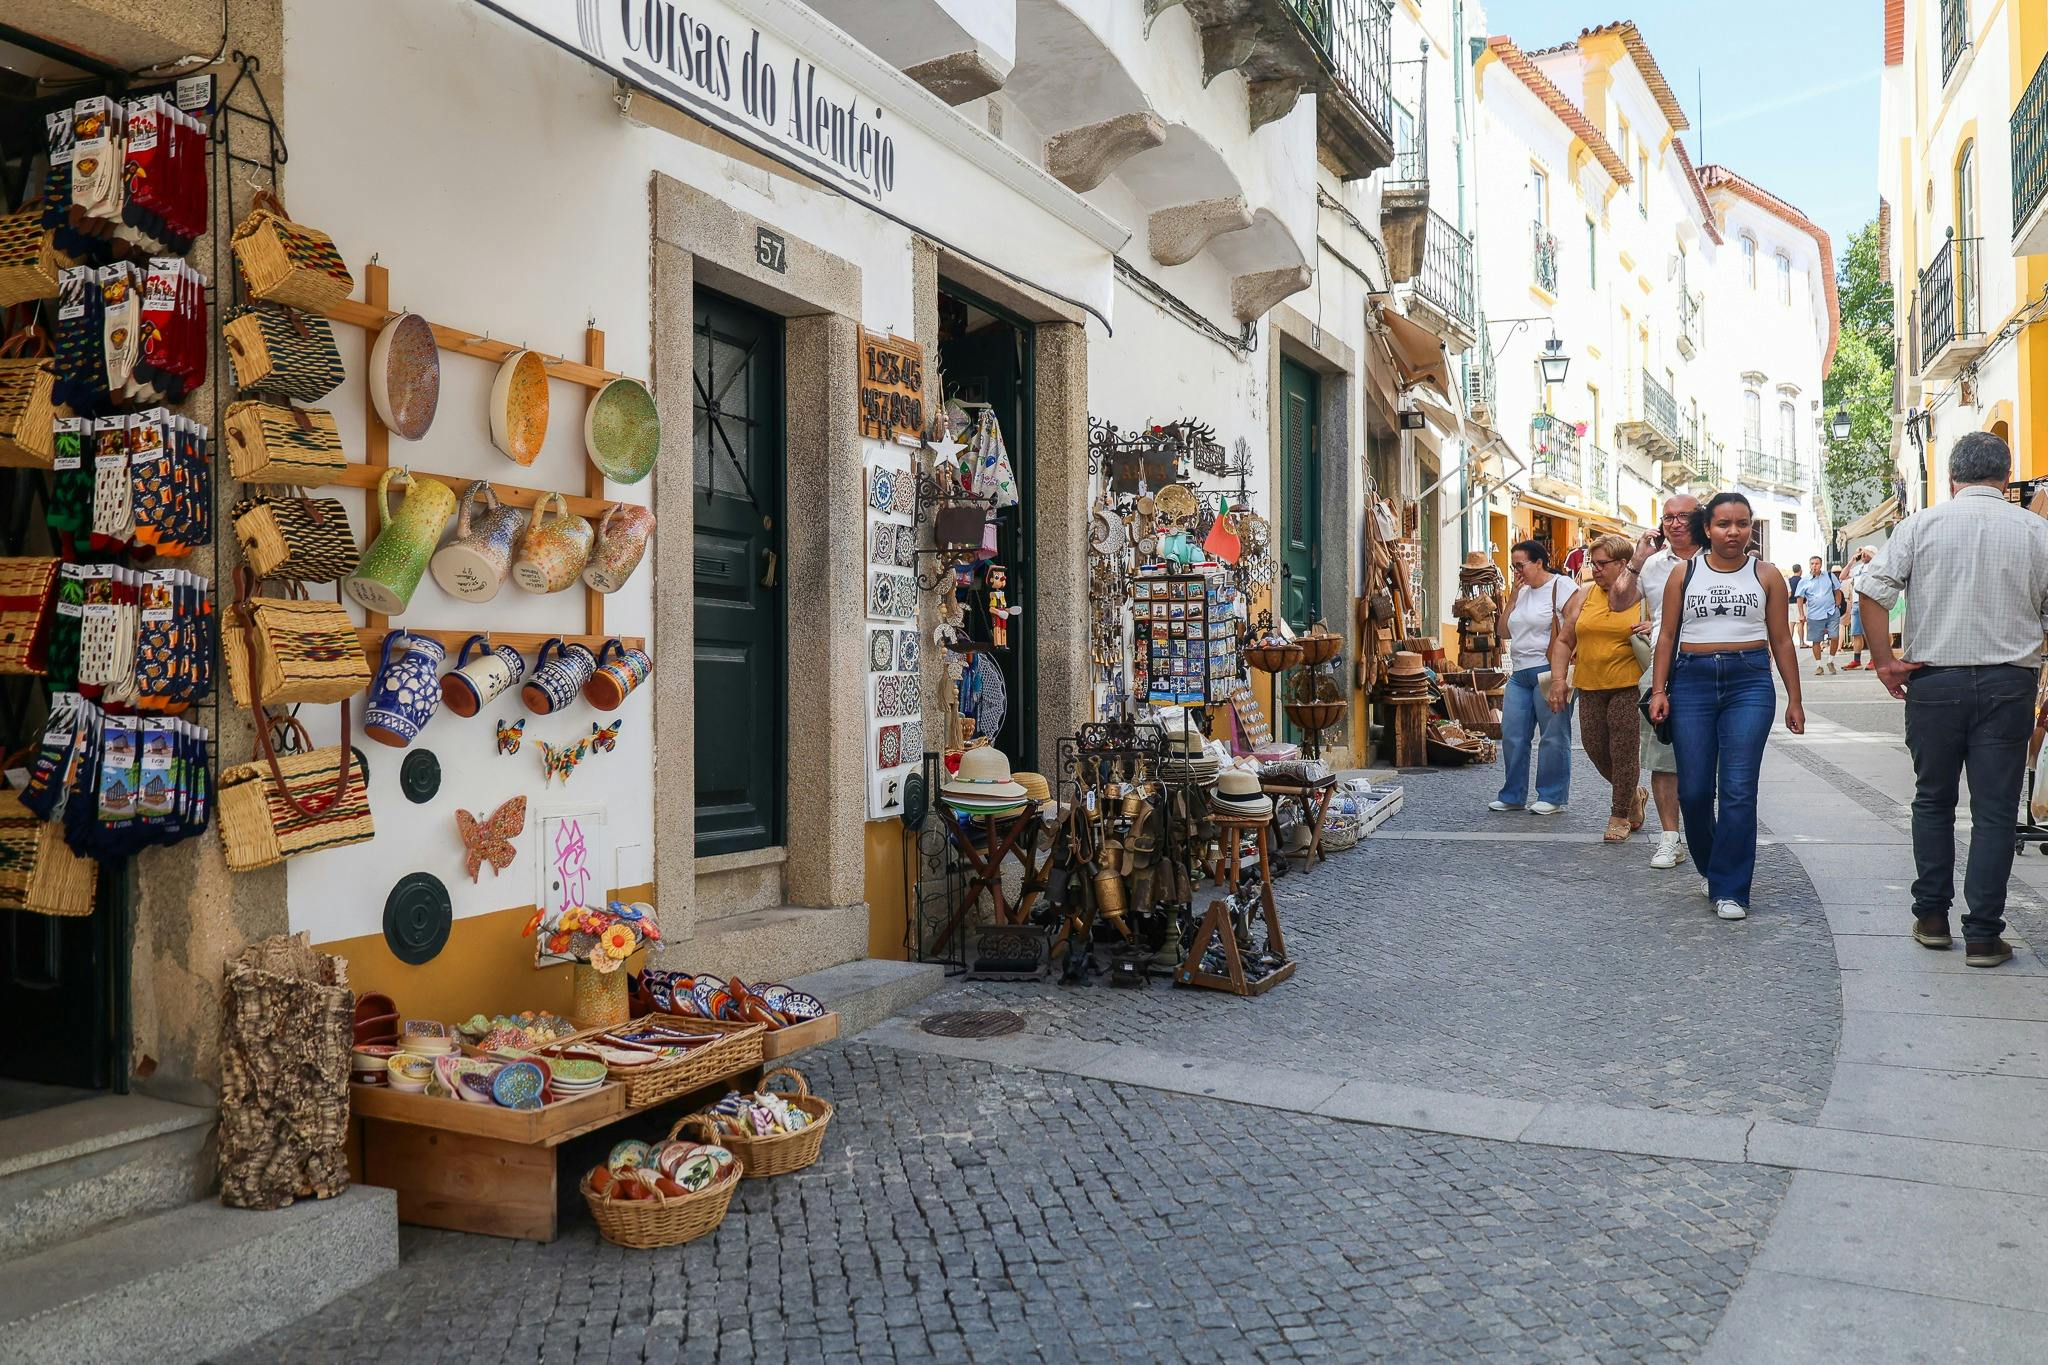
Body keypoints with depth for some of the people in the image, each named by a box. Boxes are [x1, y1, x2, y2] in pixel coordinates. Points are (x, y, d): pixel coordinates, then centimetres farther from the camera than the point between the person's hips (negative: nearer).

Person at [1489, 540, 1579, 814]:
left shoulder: (1562, 586, -5)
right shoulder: (1521, 591, 18)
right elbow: (1503, 632, 16)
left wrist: (1561, 673, -18)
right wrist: (1512, 598, 6)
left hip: (1549, 673, -7)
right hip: (1519, 675, 7)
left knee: (1553, 737, -1)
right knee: (1512, 736, 5)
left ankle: (1551, 797, 8)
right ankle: (1512, 795, 14)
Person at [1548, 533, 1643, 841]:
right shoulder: (1585, 596, 10)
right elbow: (1564, 641, 12)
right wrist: (1557, 680, 4)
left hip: (1628, 687, -4)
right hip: (1589, 688, 4)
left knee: (1624, 750, -3)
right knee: (1595, 747, 5)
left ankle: (1620, 815, 13)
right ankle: (1632, 794, 31)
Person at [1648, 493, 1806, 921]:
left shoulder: (1766, 576, 8)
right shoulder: (1684, 575, 8)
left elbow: (1781, 640, 10)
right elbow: (1667, 636, 9)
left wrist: (1794, 699, 8)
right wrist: (1659, 689, 0)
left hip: (1749, 682, -1)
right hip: (1692, 681, 1)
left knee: (1738, 790, -7)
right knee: (1693, 790, 0)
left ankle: (1729, 889, 0)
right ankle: (1711, 866, 26)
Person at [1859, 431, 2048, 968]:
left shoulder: (1921, 525, -2)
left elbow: (1873, 590, -11)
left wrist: (1883, 659, -2)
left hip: (1933, 681, 0)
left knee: (1933, 801, 14)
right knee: (1995, 811, 5)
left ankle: (1932, 918, 19)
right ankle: (1983, 934, 6)